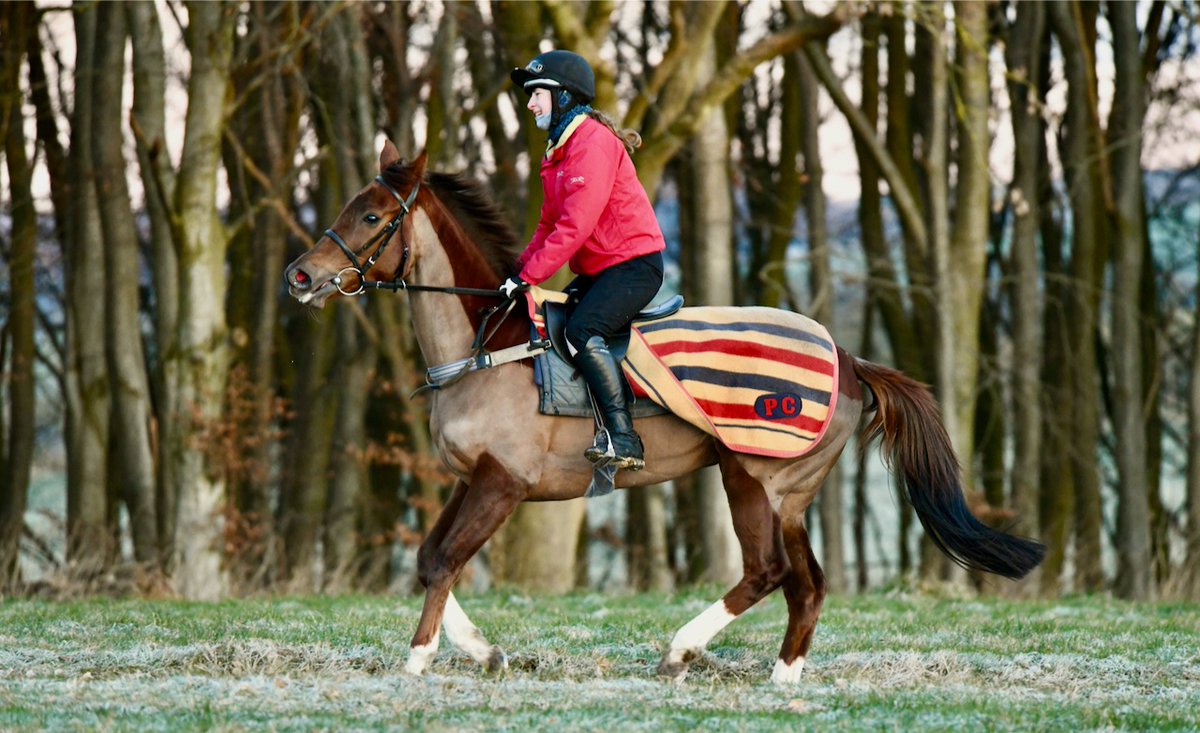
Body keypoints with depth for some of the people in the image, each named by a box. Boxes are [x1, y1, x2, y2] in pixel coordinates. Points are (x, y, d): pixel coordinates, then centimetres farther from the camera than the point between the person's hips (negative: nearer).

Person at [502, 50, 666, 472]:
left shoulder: (593, 142, -16)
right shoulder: (560, 151, 17)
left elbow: (575, 226, -23)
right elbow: (550, 224, 20)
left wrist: (529, 277, -23)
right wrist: (520, 271, 5)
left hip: (633, 264, -11)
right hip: (597, 271, 11)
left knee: (582, 332, -29)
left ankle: (624, 443, -32)